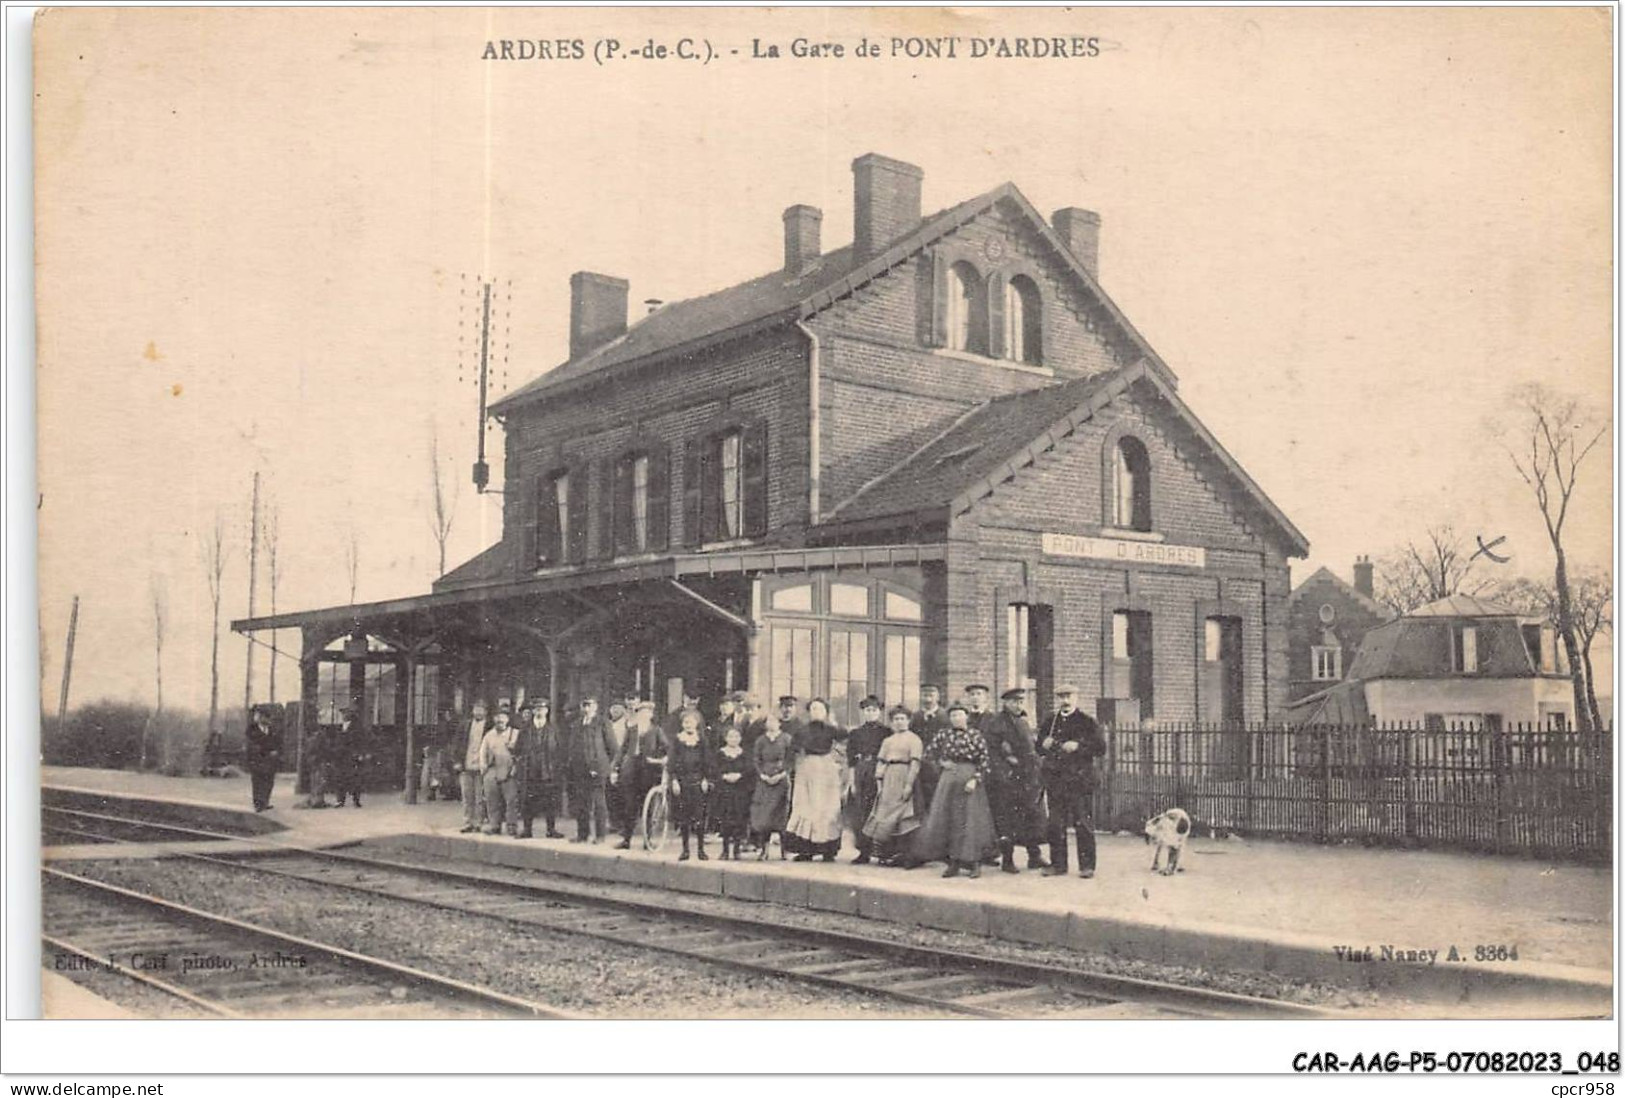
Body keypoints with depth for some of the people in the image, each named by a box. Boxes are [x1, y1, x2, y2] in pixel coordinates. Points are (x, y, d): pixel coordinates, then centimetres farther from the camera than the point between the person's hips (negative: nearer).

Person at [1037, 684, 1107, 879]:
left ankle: (1087, 865, 2)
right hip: (1055, 780, 4)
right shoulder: (1050, 722, 15)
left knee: (1083, 823, -4)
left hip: (1080, 780, -4)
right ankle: (1058, 864, 13)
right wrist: (1044, 744, -2)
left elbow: (1101, 747, -4)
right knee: (1055, 824, 5)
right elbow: (1038, 750, 21)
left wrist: (1078, 746, -17)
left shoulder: (1087, 722, 2)